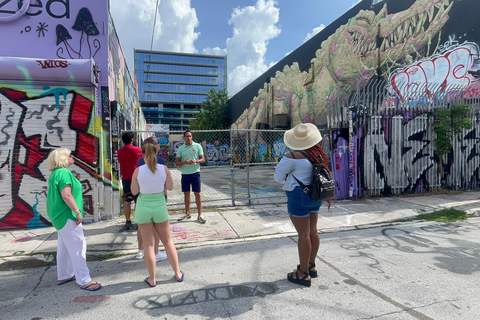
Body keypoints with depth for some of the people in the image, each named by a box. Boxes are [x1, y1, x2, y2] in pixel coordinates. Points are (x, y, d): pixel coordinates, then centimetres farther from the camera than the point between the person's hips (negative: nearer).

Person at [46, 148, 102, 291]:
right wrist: (78, 212, -22)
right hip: (67, 216, -11)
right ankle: (84, 281, -1)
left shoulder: (55, 173, 15)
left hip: (60, 216, 11)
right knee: (77, 246, -7)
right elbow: (66, 195, -25)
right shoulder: (64, 173, -17)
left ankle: (63, 276, 32)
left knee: (64, 247, 19)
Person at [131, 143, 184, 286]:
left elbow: (134, 191, -1)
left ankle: (152, 279, 22)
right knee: (167, 241, 16)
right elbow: (170, 187, 1)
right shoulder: (164, 168, -8)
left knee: (148, 244, 10)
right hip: (160, 206, 1)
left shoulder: (138, 171, -11)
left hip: (143, 207, -1)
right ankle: (178, 273, 25)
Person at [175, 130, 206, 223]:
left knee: (197, 194, -1)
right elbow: (177, 163, 5)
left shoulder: (197, 146, 1)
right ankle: (187, 214, 23)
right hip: (185, 174, 3)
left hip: (195, 173, -2)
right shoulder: (180, 148, 6)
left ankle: (200, 215, 7)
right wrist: (184, 162, -15)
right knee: (186, 194, 10)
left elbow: (203, 159, 1)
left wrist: (196, 161, -19)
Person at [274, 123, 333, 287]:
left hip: (299, 197, -8)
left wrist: (287, 177, 11)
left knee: (303, 234, -1)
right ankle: (311, 266, 32)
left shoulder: (293, 157, -16)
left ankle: (303, 274, 10)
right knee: (312, 231, 16)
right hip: (314, 196, 8)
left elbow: (278, 176, -9)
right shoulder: (318, 154, 6)